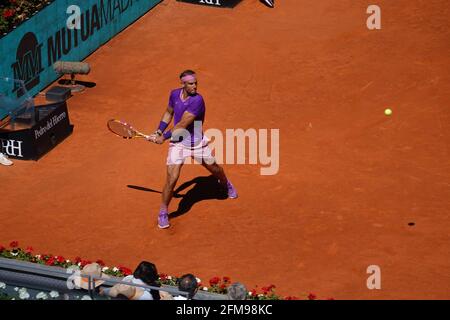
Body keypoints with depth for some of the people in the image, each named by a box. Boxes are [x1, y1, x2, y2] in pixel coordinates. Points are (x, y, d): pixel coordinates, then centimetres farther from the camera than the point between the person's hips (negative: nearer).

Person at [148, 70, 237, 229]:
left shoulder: (197, 100, -25)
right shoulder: (174, 94, -7)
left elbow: (182, 125, -24)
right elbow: (169, 113, 14)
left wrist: (164, 137, -15)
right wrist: (158, 132, 4)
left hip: (198, 143, -2)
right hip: (178, 143, 2)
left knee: (214, 168, 22)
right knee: (172, 179, -11)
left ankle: (226, 184, 58)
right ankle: (163, 212, 7)